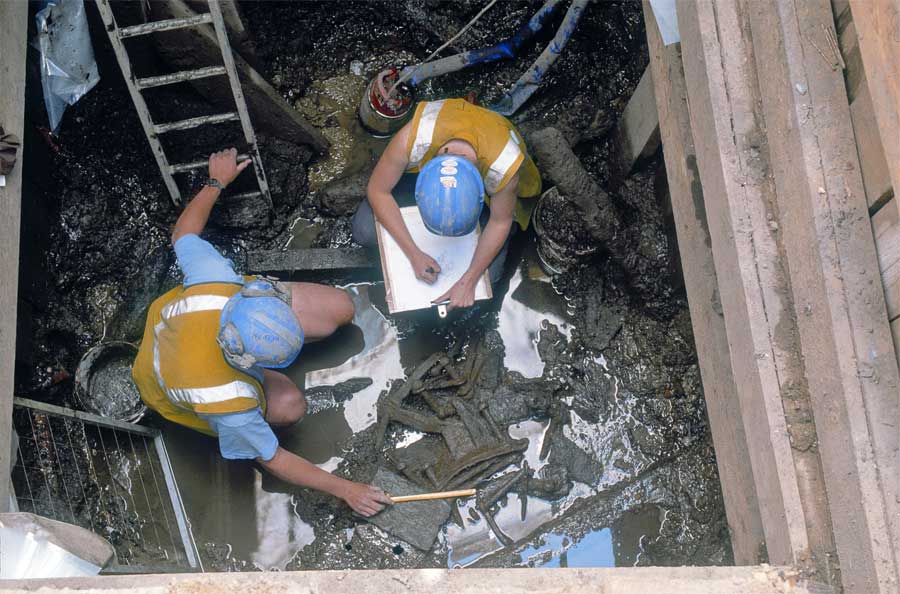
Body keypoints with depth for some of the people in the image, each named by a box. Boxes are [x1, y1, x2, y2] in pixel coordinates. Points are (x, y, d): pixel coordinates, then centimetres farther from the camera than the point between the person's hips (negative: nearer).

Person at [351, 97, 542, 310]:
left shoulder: (505, 167, -43)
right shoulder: (411, 140, -44)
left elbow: (500, 222, -21)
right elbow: (377, 190, -24)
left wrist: (468, 281, -21)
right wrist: (414, 254, -27)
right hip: (422, 164, 1)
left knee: (488, 273, -7)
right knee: (364, 232, -11)